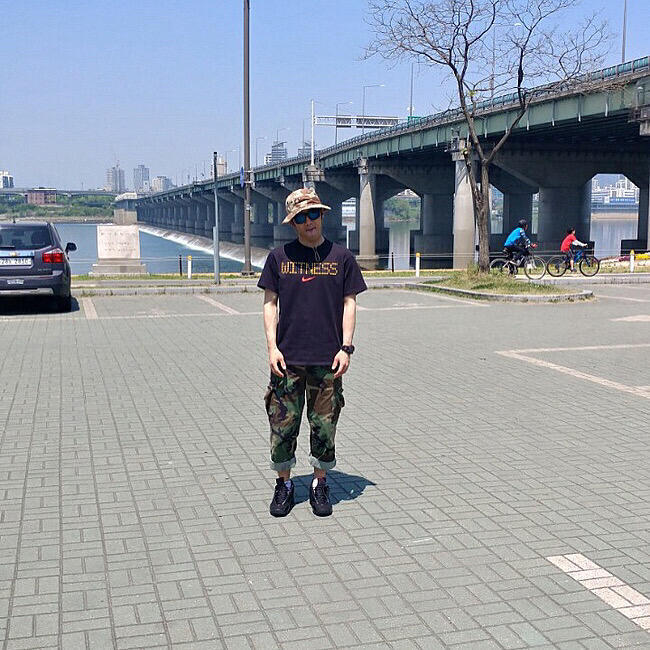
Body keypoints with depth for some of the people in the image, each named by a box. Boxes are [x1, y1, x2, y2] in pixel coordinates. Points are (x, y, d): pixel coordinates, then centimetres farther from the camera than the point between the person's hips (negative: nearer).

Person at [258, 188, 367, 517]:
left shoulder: (341, 257, 5)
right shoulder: (279, 256, 5)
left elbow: (349, 303, 5)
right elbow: (270, 303, 6)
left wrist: (345, 347, -3)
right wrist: (272, 347, -3)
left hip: (327, 360, 0)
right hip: (287, 358, 0)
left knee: (324, 425, 6)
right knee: (283, 424, 3)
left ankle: (320, 484, 23)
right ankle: (284, 484, 21)